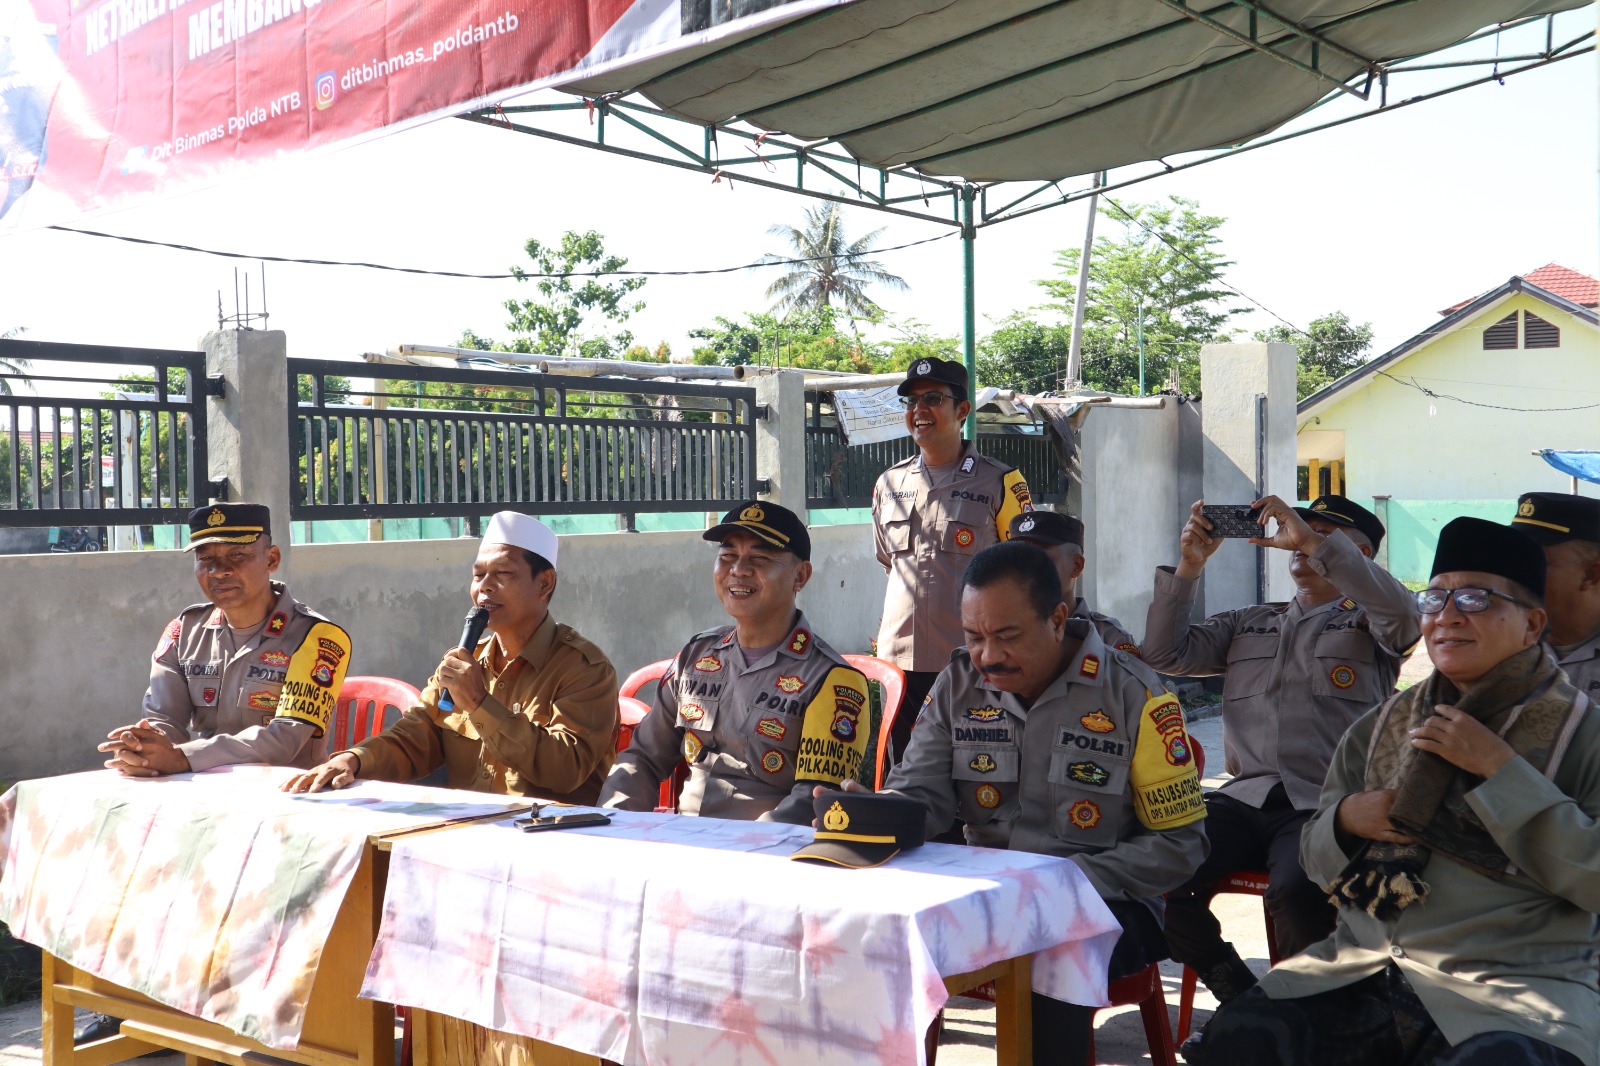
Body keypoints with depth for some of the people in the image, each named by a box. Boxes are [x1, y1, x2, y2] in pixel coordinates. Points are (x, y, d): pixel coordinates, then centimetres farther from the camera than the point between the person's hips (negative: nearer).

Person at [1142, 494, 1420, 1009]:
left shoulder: (1368, 622, 13)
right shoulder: (1246, 624, 25)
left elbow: (1403, 614, -12)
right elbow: (1165, 652, 13)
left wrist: (1315, 544, -14)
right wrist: (1187, 568, 2)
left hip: (1326, 805, -3)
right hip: (1244, 798, 4)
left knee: (1295, 893, -35)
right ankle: (1243, 1001, -1)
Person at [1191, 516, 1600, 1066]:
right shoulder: (1384, 723, 14)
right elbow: (1318, 860, 19)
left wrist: (1498, 767, -14)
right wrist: (1346, 819, -3)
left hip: (1515, 981, -3)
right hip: (1364, 964, 3)